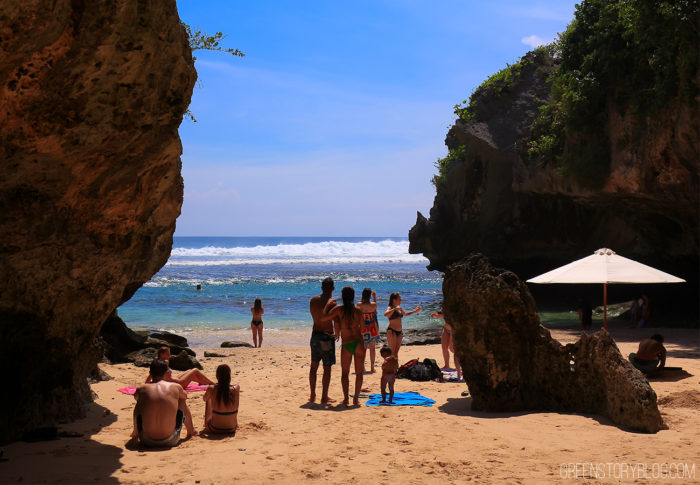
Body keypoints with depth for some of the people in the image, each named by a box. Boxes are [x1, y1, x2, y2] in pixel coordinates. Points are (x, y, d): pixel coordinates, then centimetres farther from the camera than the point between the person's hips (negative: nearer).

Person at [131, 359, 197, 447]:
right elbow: (185, 396, 23)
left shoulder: (141, 389, 0)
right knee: (182, 401, 23)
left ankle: (136, 433, 54)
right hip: (170, 441, -1)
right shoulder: (176, 387, -2)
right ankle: (190, 431, 46)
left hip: (147, 441, 1)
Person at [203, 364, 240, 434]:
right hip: (231, 429, 1)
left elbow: (205, 399, 7)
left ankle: (206, 423, 46)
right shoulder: (236, 389, -14)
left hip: (215, 429, -1)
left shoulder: (211, 389, -17)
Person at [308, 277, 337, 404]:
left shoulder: (313, 300, 2)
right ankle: (324, 397, 5)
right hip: (326, 336, -6)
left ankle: (313, 396, 22)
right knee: (327, 368, 3)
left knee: (314, 366, 16)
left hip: (315, 335, 6)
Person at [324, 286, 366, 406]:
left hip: (346, 345, 0)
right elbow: (362, 327, 4)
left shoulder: (339, 309, -6)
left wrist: (329, 303, 0)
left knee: (344, 373, 12)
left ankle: (346, 398, 1)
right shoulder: (357, 311, -3)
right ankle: (356, 398, 6)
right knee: (359, 372, 9)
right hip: (358, 343, 0)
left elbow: (324, 317, -14)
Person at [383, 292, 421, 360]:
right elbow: (385, 314, -34)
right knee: (392, 352, -9)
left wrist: (415, 311, 28)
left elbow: (405, 314, 34)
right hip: (392, 331, -7)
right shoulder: (390, 308, -10)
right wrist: (395, 309, -35)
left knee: (396, 352, 10)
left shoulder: (399, 308, 13)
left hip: (399, 332, 7)